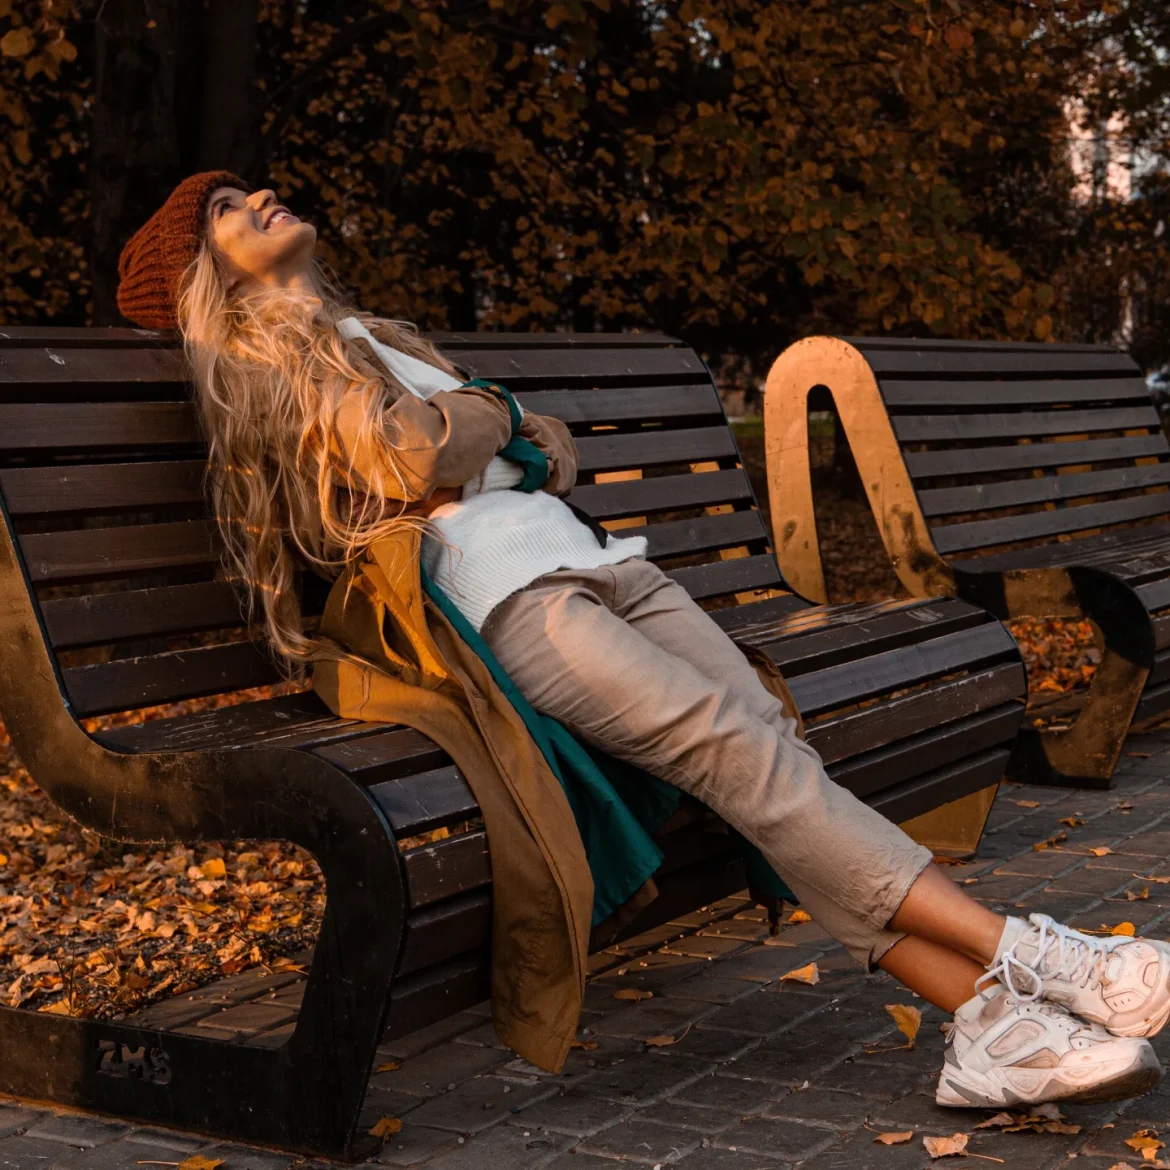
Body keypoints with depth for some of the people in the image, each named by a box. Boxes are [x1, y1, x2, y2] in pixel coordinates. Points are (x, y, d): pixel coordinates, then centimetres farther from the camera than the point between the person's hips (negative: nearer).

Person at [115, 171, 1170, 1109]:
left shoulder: (378, 337, 34)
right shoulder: (262, 357, 9)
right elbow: (411, 457, -8)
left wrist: (537, 447, 6)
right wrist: (491, 414, 12)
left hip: (592, 559, 7)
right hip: (502, 595, -7)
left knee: (773, 743, -15)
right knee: (740, 751, -24)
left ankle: (990, 1018, -25)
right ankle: (1025, 956, -28)